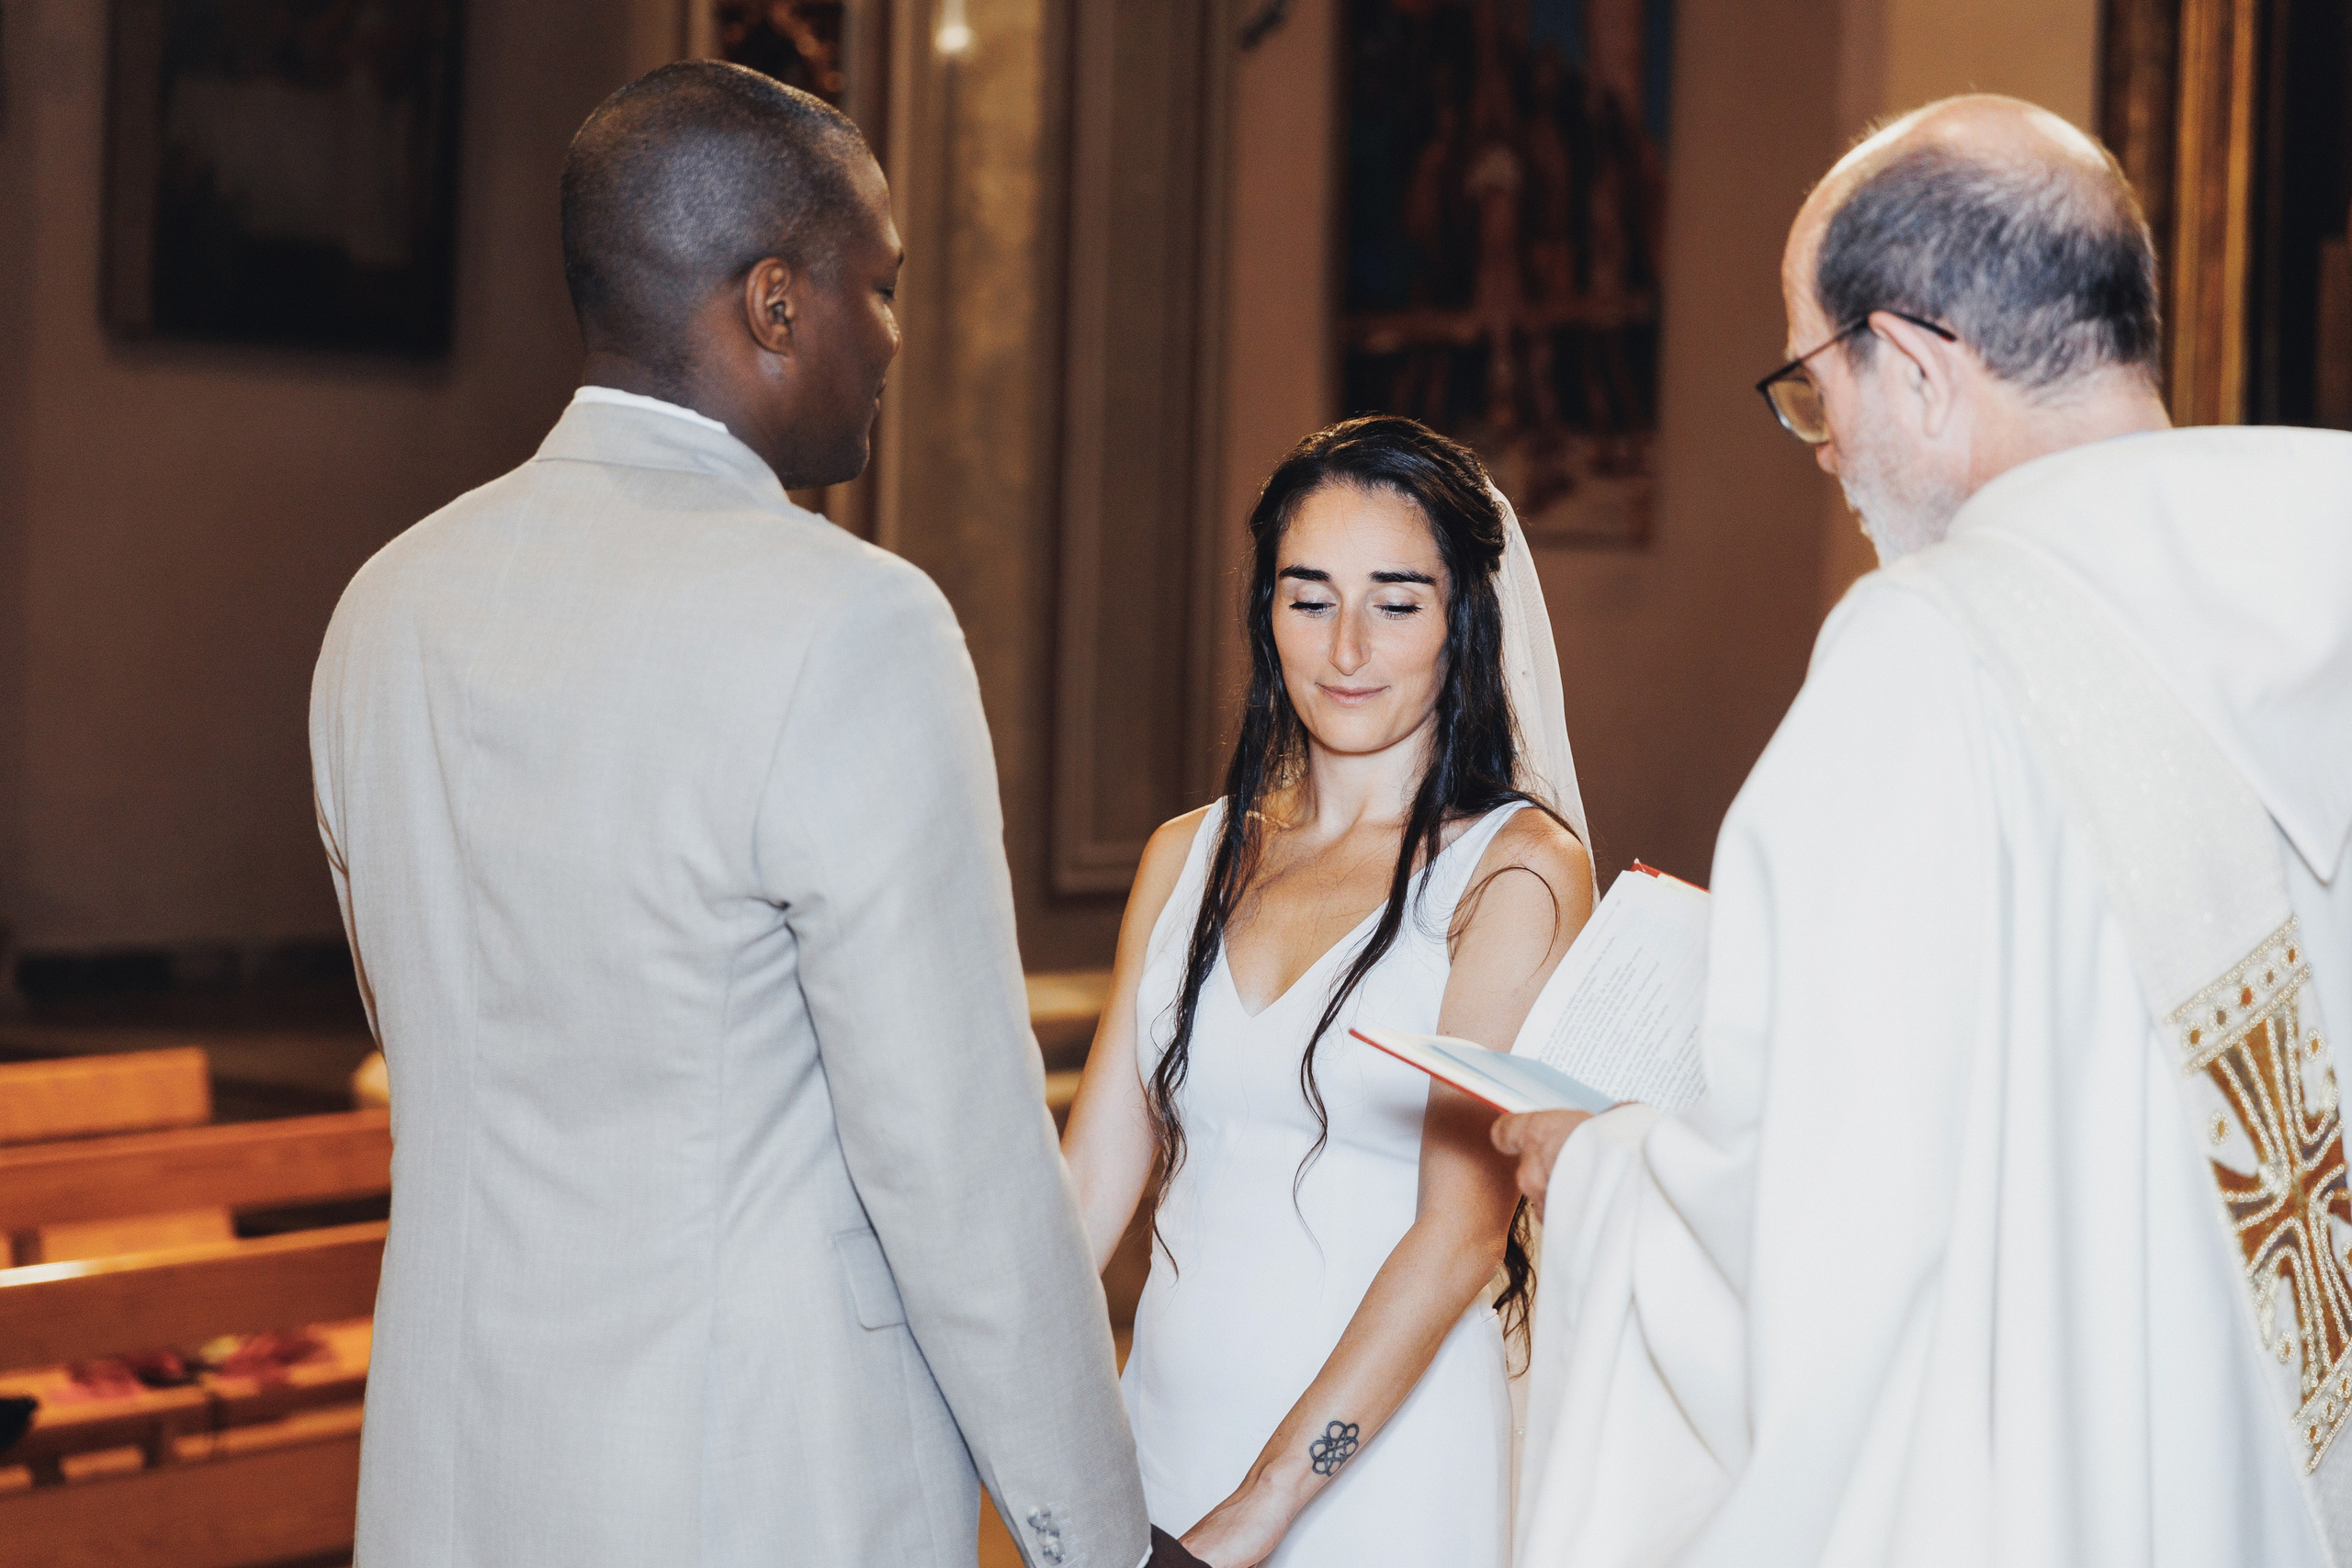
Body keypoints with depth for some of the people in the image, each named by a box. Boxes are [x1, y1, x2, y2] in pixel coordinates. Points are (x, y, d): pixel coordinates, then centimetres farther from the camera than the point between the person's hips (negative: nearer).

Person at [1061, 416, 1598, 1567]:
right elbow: (1091, 1179, 4)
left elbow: (1461, 1231, -15)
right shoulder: (1188, 859, 7)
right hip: (1162, 1430, 5)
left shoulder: (1517, 874, -9)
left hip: (1377, 1468, -5)